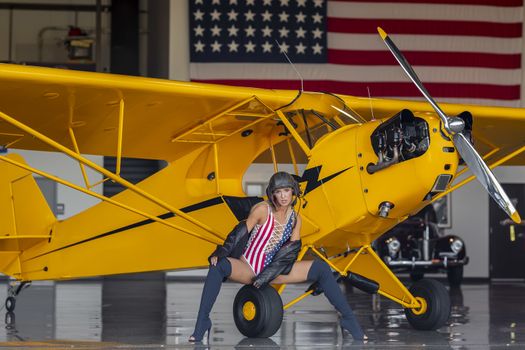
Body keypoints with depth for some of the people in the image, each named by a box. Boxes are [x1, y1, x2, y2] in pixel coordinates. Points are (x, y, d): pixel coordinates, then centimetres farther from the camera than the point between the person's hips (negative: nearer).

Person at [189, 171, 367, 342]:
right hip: (247, 268, -4)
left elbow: (291, 250, -3)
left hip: (274, 270, 4)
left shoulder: (295, 218, 2)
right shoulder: (262, 210, -11)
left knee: (321, 268, -11)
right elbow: (241, 233, -11)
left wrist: (269, 274, -14)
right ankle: (202, 322, -33)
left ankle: (348, 319, -4)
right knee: (219, 266, -36)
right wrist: (220, 253, -23)